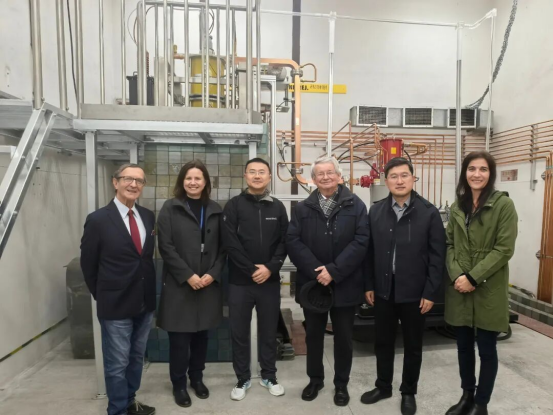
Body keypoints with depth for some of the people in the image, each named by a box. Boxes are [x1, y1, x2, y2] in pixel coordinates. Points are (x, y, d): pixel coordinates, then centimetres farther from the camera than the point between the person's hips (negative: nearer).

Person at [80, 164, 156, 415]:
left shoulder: (148, 217, 2)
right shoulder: (98, 220, -12)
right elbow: (88, 264, -3)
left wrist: (149, 291, 9)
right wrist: (101, 296, 3)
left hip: (145, 302, 5)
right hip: (116, 305, -5)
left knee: (137, 357, 21)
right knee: (117, 363, 9)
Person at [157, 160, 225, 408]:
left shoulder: (215, 210, 7)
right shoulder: (170, 208, -2)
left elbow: (222, 247, 5)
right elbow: (166, 247, -9)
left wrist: (213, 274, -8)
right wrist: (188, 275, -15)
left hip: (208, 284, 3)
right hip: (179, 284, -3)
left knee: (201, 334, 13)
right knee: (179, 336, 4)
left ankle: (197, 378, 32)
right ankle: (179, 384, 24)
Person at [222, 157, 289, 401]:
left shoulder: (278, 207, 6)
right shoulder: (234, 205, -2)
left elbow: (284, 241, 2)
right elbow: (229, 242, -10)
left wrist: (270, 268, -12)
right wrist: (251, 270, -13)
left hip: (270, 281, 2)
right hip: (240, 281, -2)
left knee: (269, 331, 14)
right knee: (239, 333, 10)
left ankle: (268, 376, 33)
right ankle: (243, 379, 29)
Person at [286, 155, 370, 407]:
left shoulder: (356, 206, -1)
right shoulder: (302, 208, 4)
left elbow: (360, 242, -10)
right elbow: (293, 242, -5)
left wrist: (334, 270, -18)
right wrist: (315, 271, -17)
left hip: (344, 284, -1)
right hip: (312, 283, 2)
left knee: (343, 337, 13)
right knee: (313, 334, 16)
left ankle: (341, 384, 33)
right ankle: (315, 379, 37)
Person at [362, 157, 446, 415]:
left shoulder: (429, 212, -7)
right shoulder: (375, 212, 2)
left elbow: (437, 256, -7)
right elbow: (370, 252, 5)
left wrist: (431, 293, -9)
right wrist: (369, 285, 4)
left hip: (414, 293, -2)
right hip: (383, 291, 3)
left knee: (413, 346, 14)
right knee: (383, 342, 16)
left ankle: (408, 392, 35)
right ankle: (383, 386, 37)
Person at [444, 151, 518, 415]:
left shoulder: (503, 204, -7)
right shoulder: (457, 206, 8)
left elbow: (504, 249, -12)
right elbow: (449, 244, 7)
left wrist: (473, 278, -17)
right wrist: (456, 275, -9)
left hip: (488, 290, -4)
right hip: (459, 289, 4)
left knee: (486, 348, 9)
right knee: (463, 346, 15)